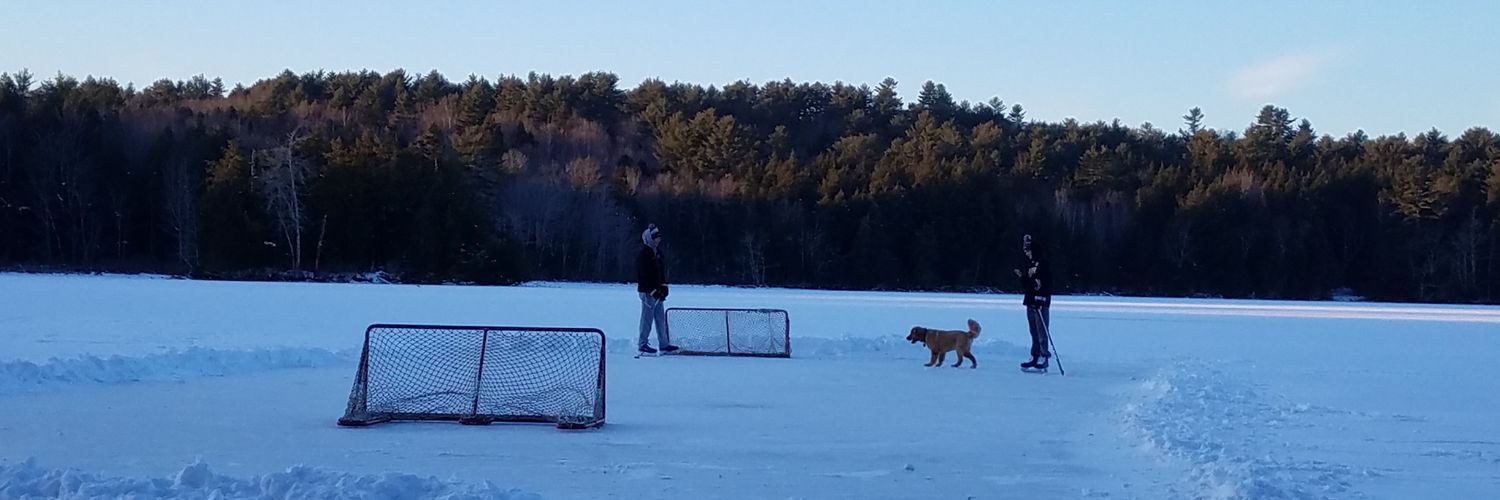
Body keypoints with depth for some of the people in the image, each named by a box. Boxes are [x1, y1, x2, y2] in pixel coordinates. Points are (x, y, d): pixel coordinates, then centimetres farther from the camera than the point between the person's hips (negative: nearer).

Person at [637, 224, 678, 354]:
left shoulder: (657, 252, 13)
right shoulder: (644, 254, -14)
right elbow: (644, 275, -18)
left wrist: (663, 287, 8)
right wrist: (653, 291, -19)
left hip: (657, 291, 9)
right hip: (647, 291, -9)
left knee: (661, 318, 10)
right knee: (647, 317, -3)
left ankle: (664, 344, 14)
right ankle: (642, 344, 5)